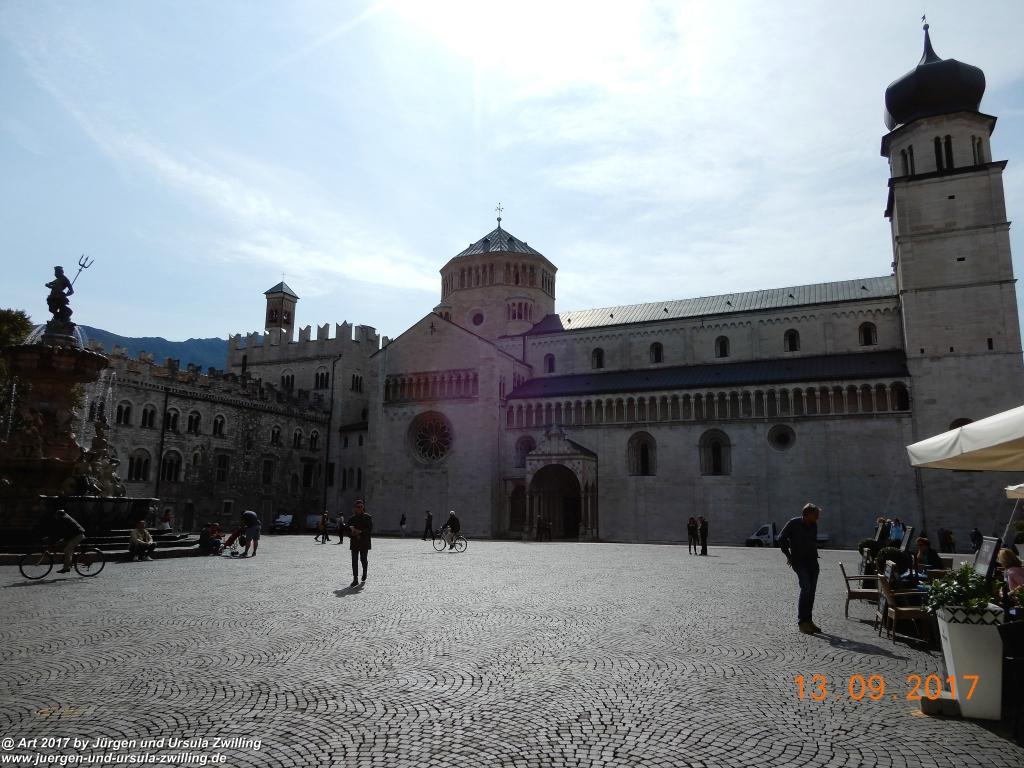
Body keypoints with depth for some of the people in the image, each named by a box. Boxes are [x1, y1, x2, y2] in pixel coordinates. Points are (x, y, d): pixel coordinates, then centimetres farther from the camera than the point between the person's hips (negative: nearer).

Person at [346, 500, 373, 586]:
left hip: (364, 543, -2)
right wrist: (353, 534, -11)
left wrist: (360, 532, -19)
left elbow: (370, 530, -8)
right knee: (354, 561, -4)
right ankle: (355, 580, -2)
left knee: (363, 559, 4)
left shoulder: (367, 518, 0)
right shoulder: (351, 518, 9)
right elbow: (349, 531, 10)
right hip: (354, 543, 2)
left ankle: (364, 574, 33)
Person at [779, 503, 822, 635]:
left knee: (811, 591, 6)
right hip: (799, 561, -6)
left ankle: (808, 620, 17)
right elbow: (781, 539, -5)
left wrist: (815, 554, 15)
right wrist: (789, 556, -4)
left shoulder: (814, 526, 10)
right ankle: (801, 622, -14)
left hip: (812, 561, 6)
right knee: (806, 588, -19)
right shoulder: (794, 523, -8)